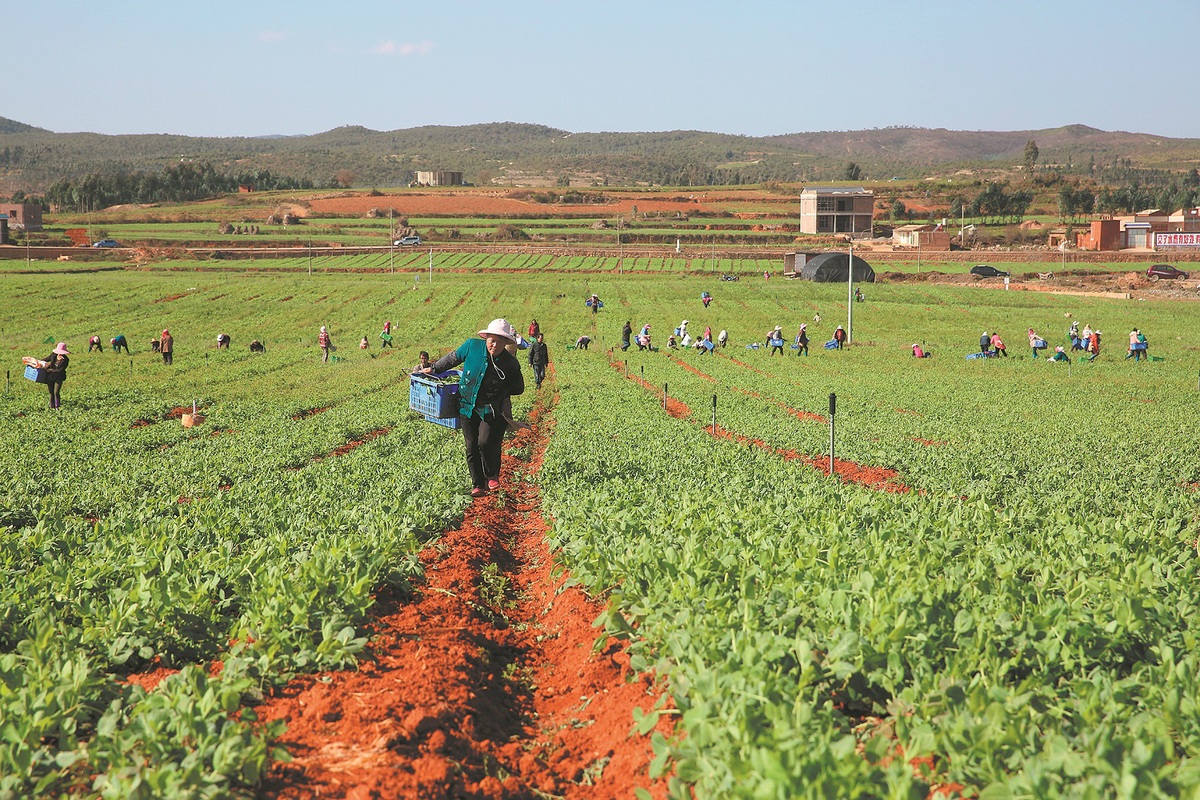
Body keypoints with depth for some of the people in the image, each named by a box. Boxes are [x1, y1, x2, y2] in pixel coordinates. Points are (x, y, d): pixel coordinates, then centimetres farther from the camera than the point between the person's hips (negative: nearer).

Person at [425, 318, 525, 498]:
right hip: (468, 407, 3)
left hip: (493, 411, -3)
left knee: (486, 443, -17)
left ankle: (492, 477, 9)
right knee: (472, 447, 3)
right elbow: (454, 357, 13)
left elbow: (518, 389, 5)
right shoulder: (472, 346, -8)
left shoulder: (511, 363, -11)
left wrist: (500, 390, -6)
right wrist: (434, 368, 21)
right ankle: (477, 485, 15)